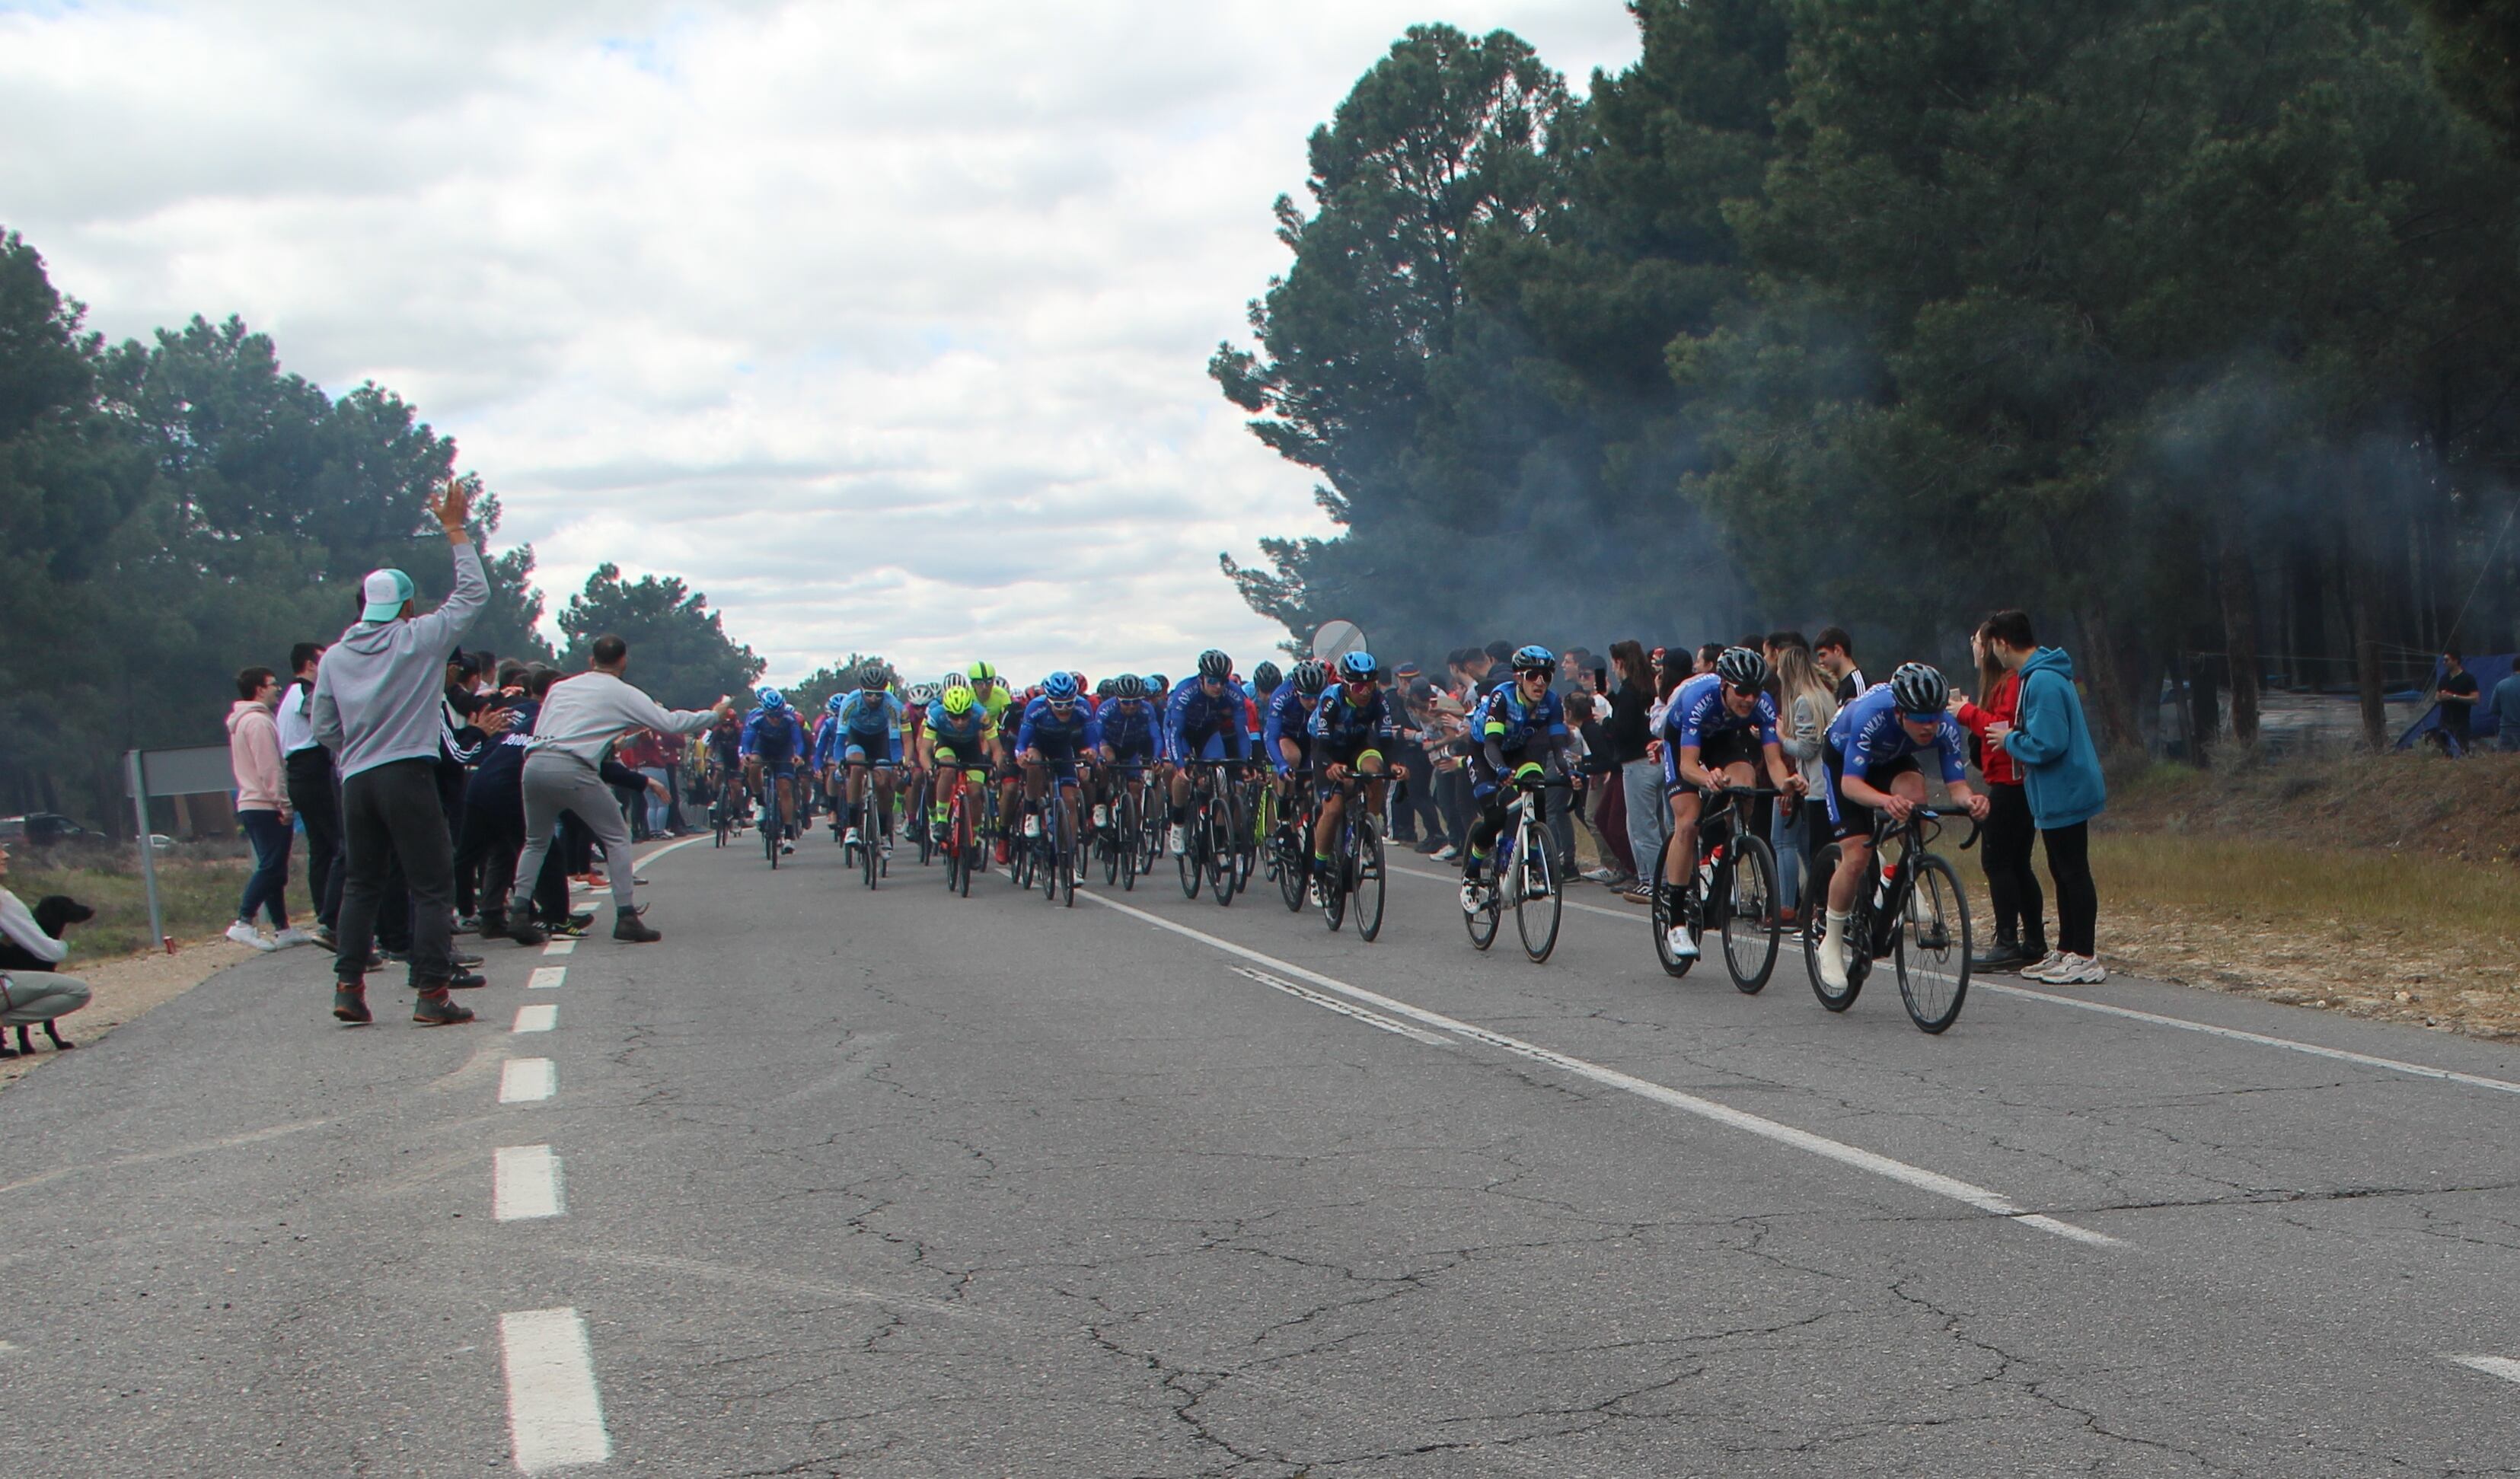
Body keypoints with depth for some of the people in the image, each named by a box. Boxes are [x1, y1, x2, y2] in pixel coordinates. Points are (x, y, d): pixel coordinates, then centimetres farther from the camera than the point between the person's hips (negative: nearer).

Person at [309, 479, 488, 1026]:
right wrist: (455, 529, 10)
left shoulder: (334, 656, 10)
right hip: (408, 775, -5)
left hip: (356, 781, 5)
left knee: (361, 884, 15)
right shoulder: (420, 639, -3)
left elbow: (322, 725, 13)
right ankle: (432, 995, -5)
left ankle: (349, 987, 9)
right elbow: (473, 594, 5)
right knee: (432, 886, -1)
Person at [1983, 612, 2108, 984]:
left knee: (2074, 874, -5)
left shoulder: (2044, 682, -21)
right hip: (2058, 794, 11)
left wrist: (2010, 739, -11)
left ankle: (2085, 960, -1)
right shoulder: (2045, 675, 12)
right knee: (2064, 874, 16)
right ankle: (2067, 951, 24)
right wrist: (2014, 736, 10)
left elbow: (2047, 744, -26)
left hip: (2062, 795, -11)